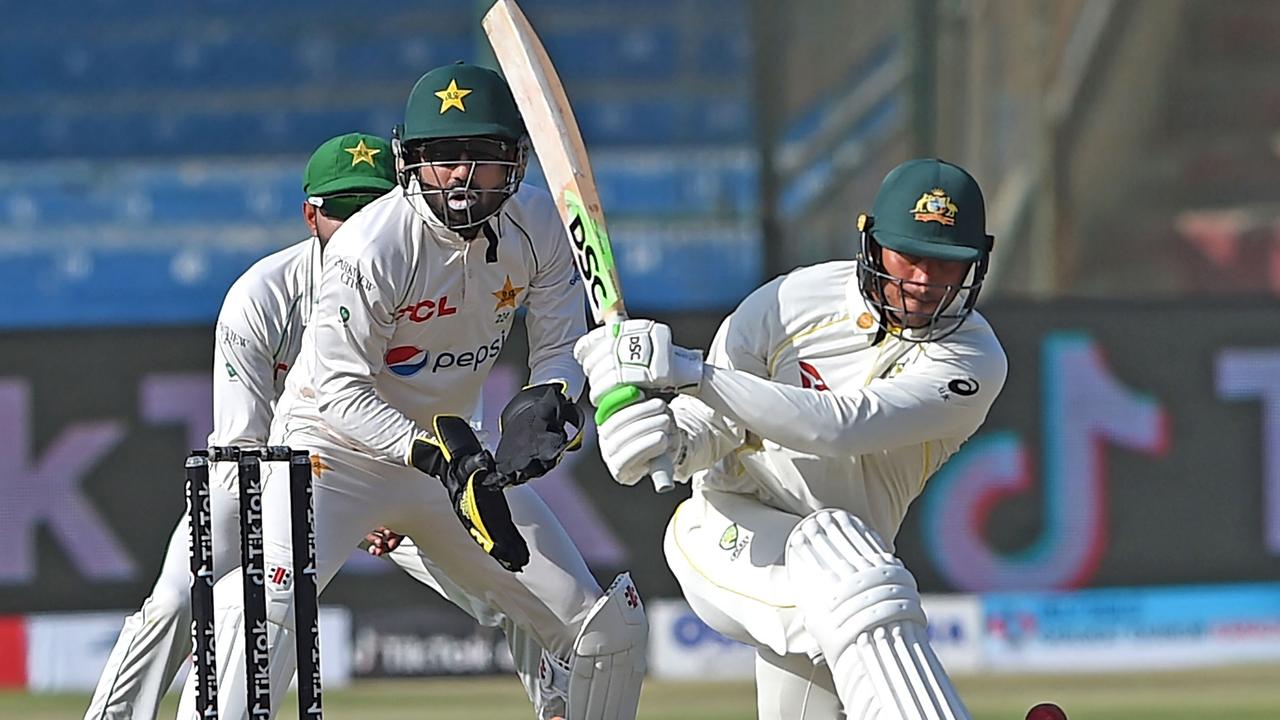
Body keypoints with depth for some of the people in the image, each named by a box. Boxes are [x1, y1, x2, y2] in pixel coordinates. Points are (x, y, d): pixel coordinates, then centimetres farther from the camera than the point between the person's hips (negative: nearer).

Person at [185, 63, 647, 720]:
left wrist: (547, 406, -25)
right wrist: (436, 456, -36)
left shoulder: (537, 225, -9)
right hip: (335, 444, -6)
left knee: (609, 631, 3)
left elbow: (561, 345, -1)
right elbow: (339, 390, -24)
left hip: (448, 445, 6)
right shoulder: (372, 247, -26)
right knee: (268, 605, -32)